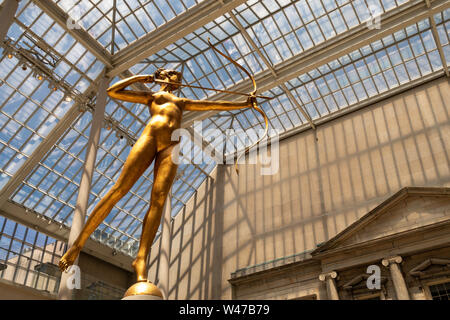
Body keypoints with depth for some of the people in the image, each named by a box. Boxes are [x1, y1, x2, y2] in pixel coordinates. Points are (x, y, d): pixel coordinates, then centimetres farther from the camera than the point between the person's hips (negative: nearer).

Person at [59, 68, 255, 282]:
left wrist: (244, 104, 31)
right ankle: (78, 244, -13)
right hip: (150, 135, -2)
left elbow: (215, 105, 34)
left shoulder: (182, 102, 38)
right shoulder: (151, 95, 29)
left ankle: (141, 259, -31)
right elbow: (113, 92, 22)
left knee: (158, 200, -20)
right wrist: (140, 78, 22)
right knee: (119, 189, -17)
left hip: (171, 145, 3)